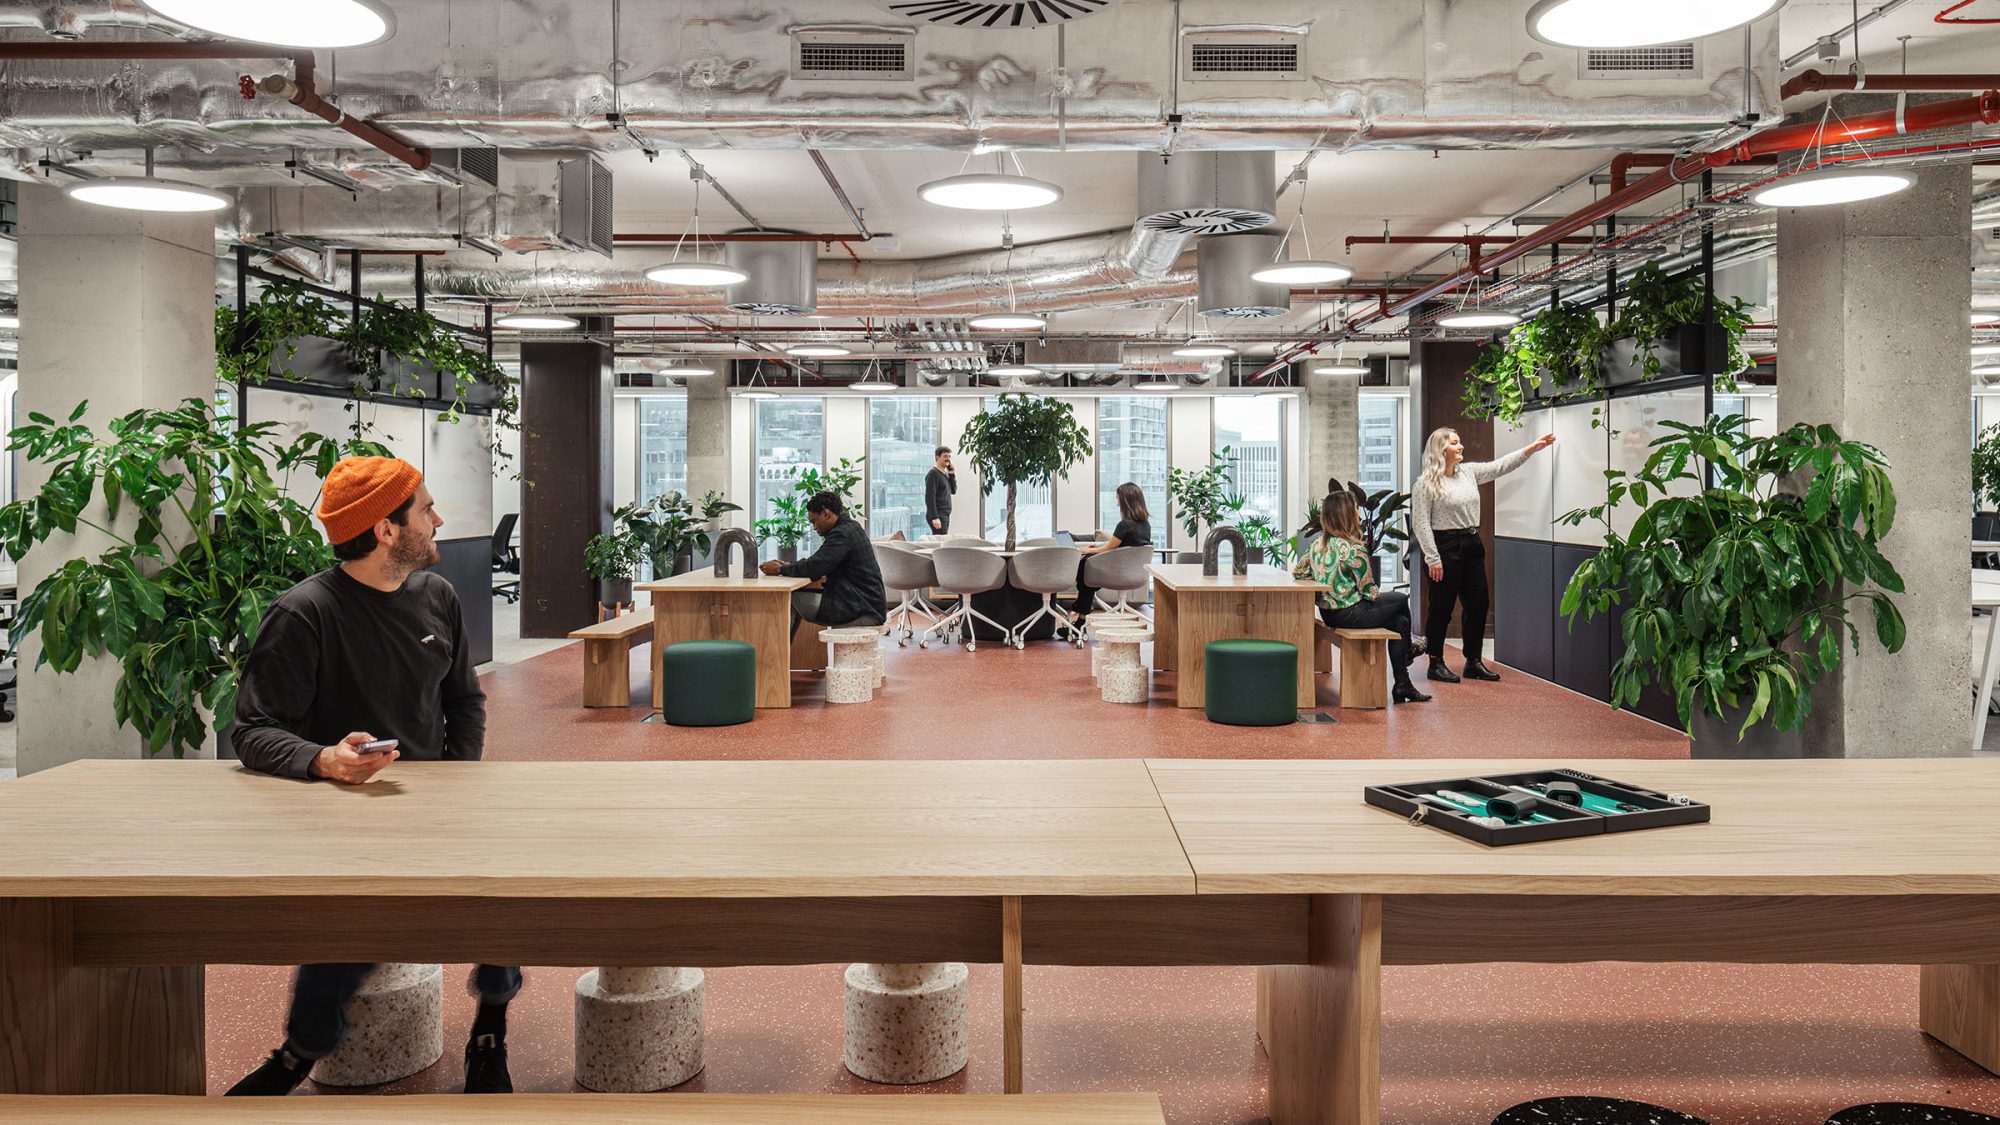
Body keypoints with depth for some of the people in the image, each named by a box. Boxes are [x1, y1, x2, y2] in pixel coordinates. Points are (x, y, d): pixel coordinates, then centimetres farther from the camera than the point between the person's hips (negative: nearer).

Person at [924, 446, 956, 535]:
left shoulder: (945, 474, 17)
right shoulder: (933, 474, -10)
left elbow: (953, 491, 16)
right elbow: (930, 497, -17)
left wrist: (952, 475, 3)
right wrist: (934, 518, -23)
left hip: (946, 516, 9)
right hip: (937, 516, -9)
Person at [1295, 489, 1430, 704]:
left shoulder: (1318, 544, 3)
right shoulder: (1354, 549, -19)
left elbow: (1298, 571, 12)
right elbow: (1368, 591, -14)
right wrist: (1379, 596, 9)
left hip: (1328, 613, 8)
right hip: (1351, 614, -8)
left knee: (1400, 621, 19)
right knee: (1401, 599, 17)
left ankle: (1402, 685, 23)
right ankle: (1407, 650, 42)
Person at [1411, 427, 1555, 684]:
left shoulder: (1469, 472, 10)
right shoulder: (1425, 483, -10)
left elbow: (1500, 466, 10)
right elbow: (1421, 523, -13)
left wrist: (1532, 448, -1)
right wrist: (1432, 559, -17)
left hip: (1472, 545, 7)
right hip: (1445, 547, -7)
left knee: (1478, 604, 9)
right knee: (1441, 608, 0)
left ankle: (1474, 662, 19)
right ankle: (1436, 664, 9)